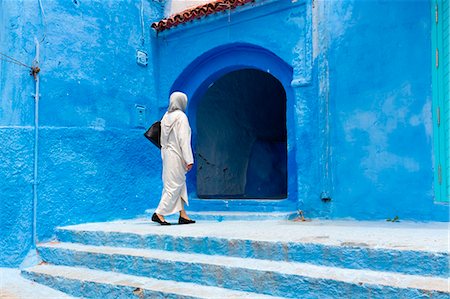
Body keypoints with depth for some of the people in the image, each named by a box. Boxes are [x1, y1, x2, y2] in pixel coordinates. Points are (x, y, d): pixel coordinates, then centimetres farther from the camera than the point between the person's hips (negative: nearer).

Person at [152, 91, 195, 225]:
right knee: (174, 186, -2)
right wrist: (189, 160, -17)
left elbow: (163, 139, 13)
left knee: (179, 185, 13)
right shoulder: (181, 117, -12)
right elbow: (183, 140, -17)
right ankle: (158, 213, -1)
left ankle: (183, 214, 17)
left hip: (167, 154, 8)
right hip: (177, 155, -8)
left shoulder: (166, 116, 10)